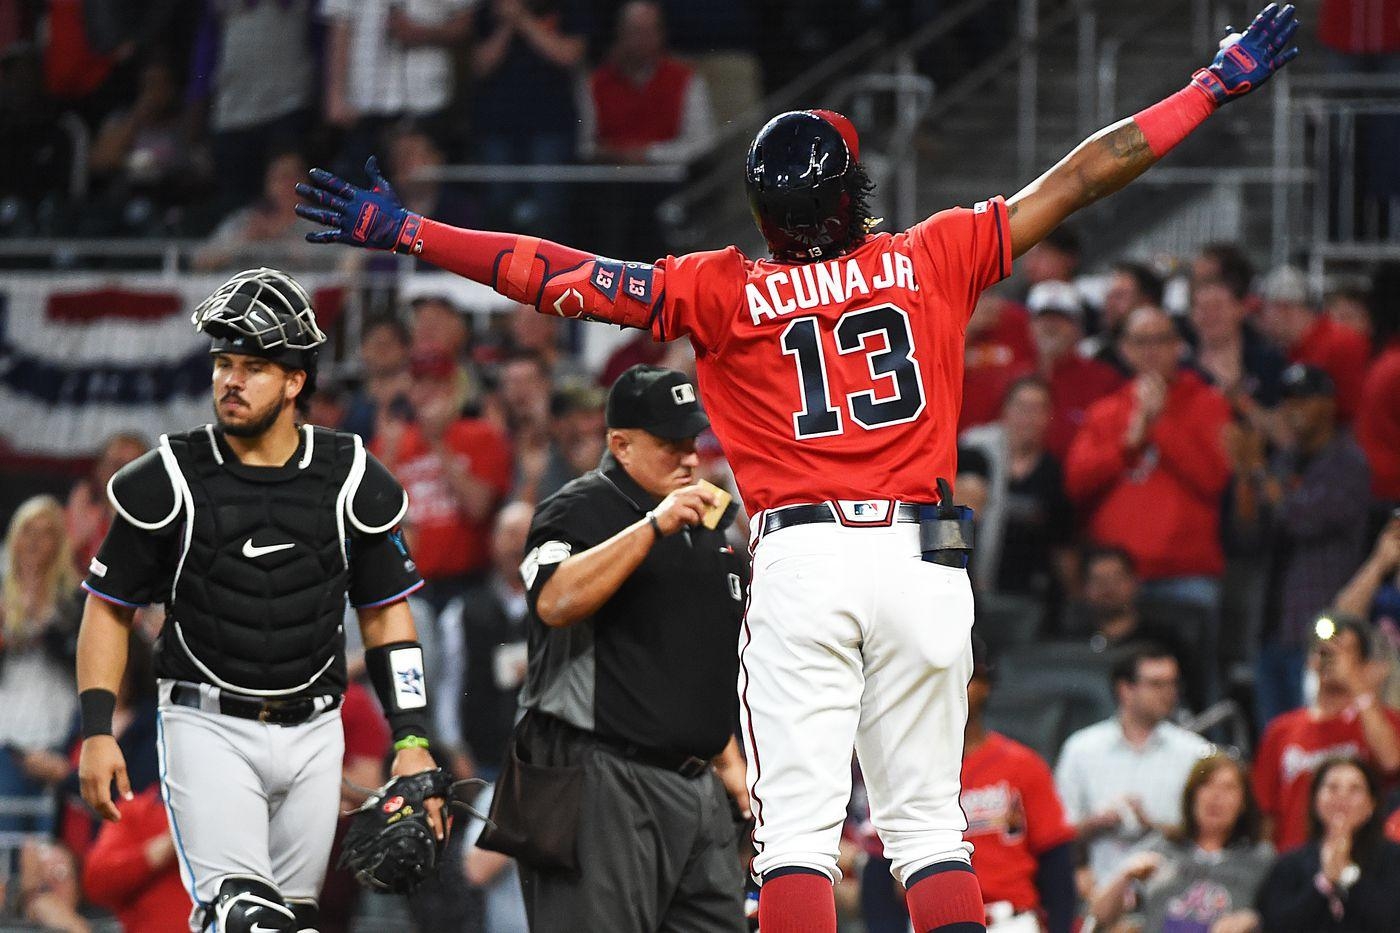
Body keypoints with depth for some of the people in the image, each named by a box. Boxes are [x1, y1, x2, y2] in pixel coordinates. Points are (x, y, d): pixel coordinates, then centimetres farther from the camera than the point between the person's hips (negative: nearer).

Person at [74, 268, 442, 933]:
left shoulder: (350, 482, 3)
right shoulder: (170, 480, -3)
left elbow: (386, 611, 10)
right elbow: (109, 606, 4)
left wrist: (411, 741, 3)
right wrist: (97, 732, -6)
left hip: (312, 733, 3)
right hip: (207, 726, -3)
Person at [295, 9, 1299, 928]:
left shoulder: (725, 291, 4)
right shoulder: (933, 259, 8)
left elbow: (565, 275, 0)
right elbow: (1077, 180, 12)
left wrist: (404, 231, 5)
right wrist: (1217, 85, 19)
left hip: (802, 559, -2)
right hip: (924, 553, 2)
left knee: (798, 825, -3)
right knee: (929, 822, 6)